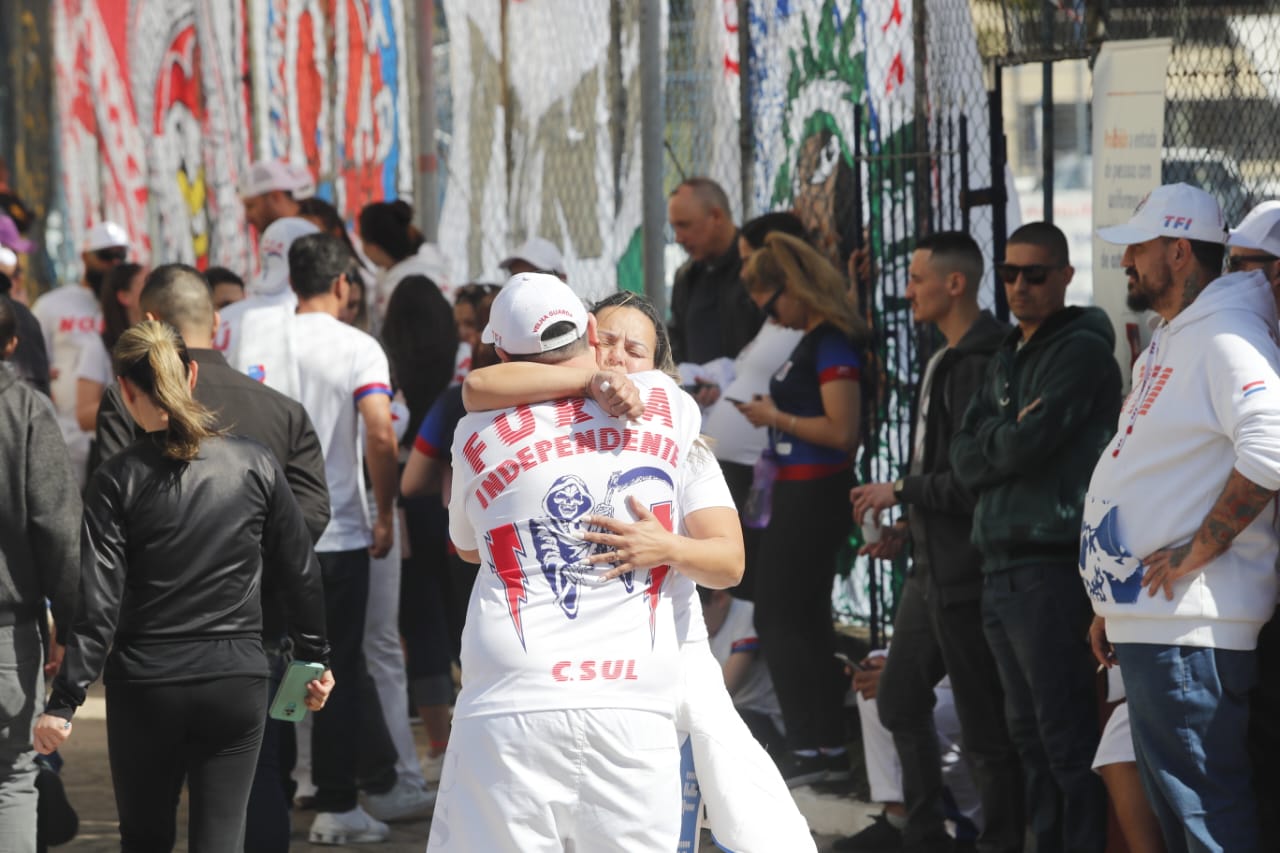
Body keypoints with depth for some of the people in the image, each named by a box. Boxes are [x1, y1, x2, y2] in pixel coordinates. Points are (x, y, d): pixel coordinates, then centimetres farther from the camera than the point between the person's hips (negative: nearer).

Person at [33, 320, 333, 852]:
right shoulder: (254, 464, -1)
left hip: (145, 687, -1)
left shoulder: (117, 481, -8)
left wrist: (63, 703, -8)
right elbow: (301, 573, 7)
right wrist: (315, 658, 20)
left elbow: (98, 606, -12)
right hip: (236, 682, 1)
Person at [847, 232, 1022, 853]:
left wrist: (900, 492, -13)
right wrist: (908, 529, 11)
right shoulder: (943, 361, 15)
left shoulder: (980, 367, -18)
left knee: (985, 727, -3)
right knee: (901, 702, 19)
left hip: (966, 571, -11)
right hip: (931, 567, 11)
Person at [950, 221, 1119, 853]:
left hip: (1051, 562, -9)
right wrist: (1011, 436, -6)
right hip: (1000, 564, 9)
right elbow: (965, 462, 9)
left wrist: (992, 442, 1)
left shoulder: (1081, 351, -7)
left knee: (1065, 735, -9)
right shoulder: (1006, 358, 19)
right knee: (1027, 732, 12)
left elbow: (1029, 443, -17)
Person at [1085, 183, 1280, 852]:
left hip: (1188, 629, -11)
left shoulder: (1225, 338, -13)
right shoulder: (1166, 344, 21)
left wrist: (1198, 550, -23)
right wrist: (1114, 606, 25)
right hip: (1146, 619, 11)